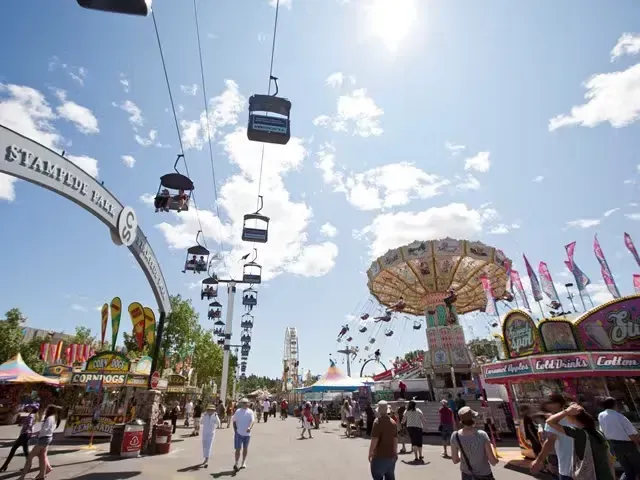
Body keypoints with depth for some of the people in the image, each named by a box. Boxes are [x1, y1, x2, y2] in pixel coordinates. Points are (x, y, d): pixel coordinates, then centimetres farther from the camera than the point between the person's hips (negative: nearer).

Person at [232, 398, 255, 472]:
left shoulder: (250, 412, -3)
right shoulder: (238, 411, 1)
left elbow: (253, 420, -15)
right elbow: (234, 421, 9)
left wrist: (250, 427, -33)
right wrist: (235, 430, -1)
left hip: (247, 433, 1)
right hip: (239, 433, -1)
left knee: (245, 448, 14)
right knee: (238, 449, -5)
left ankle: (243, 463, 30)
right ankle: (236, 464, 6)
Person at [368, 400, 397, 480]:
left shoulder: (378, 422, -15)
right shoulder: (393, 422, 6)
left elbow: (374, 440, -17)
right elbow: (396, 440, 11)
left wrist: (370, 453, -7)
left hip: (380, 456, -6)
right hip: (391, 456, 6)